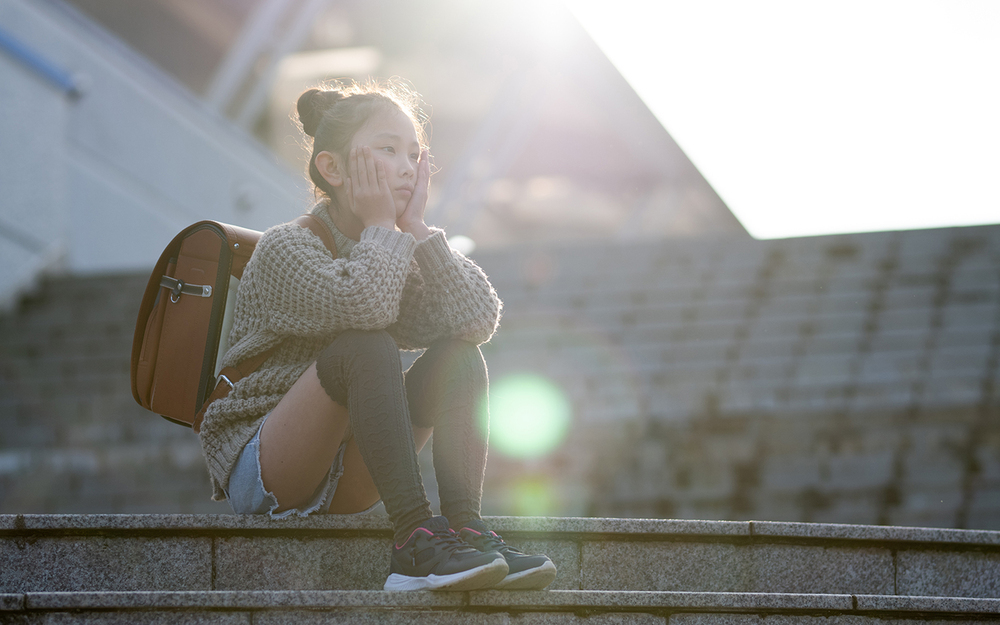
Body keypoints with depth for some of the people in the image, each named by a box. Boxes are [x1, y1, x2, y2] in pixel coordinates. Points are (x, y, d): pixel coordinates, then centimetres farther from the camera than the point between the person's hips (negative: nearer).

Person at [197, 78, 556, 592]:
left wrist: (415, 227, -9)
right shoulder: (284, 249, -11)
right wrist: (380, 225, -16)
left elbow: (480, 319, -9)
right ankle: (415, 539, -37)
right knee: (364, 347, -30)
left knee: (459, 355, -11)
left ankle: (465, 526, -27)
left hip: (346, 482, 6)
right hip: (259, 468, -6)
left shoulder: (399, 256, 10)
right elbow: (363, 303, -33)